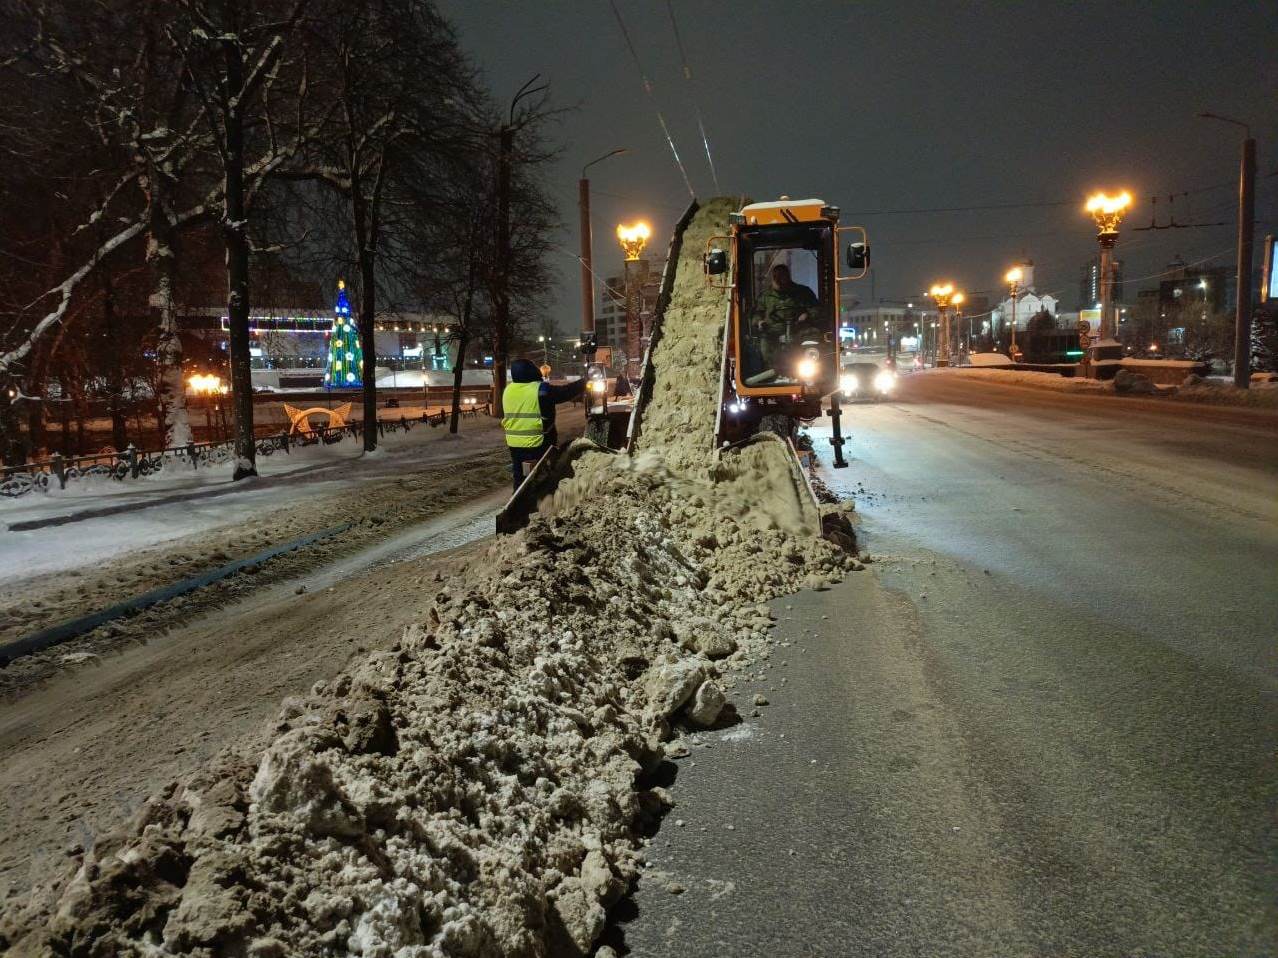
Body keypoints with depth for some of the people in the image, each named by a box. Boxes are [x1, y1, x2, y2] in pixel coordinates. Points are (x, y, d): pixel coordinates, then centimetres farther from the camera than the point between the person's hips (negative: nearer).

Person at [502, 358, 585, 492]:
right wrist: (583, 383, 14)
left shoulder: (508, 389, 3)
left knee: (519, 479, 13)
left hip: (514, 444, 5)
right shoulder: (541, 389, -13)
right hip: (538, 444, -5)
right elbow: (567, 391, -3)